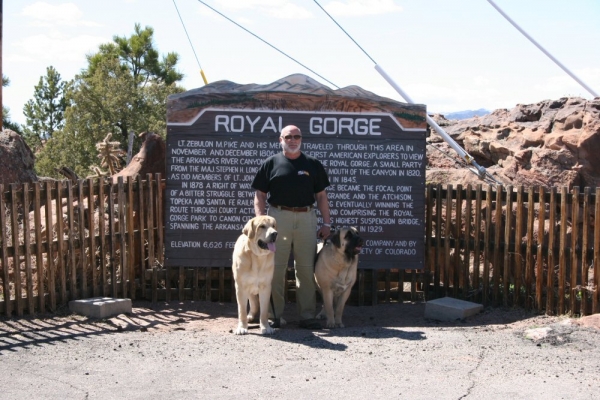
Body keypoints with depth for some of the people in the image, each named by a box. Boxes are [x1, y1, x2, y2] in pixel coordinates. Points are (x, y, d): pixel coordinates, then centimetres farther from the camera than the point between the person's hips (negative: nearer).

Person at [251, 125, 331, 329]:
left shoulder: (313, 164, 12)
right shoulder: (271, 163, 6)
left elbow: (321, 196, 13)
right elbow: (260, 195, 5)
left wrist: (326, 223, 5)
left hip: (307, 218, 2)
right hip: (278, 217, -2)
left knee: (307, 269, 4)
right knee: (275, 268, 0)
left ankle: (307, 316, 10)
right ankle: (275, 316, 7)